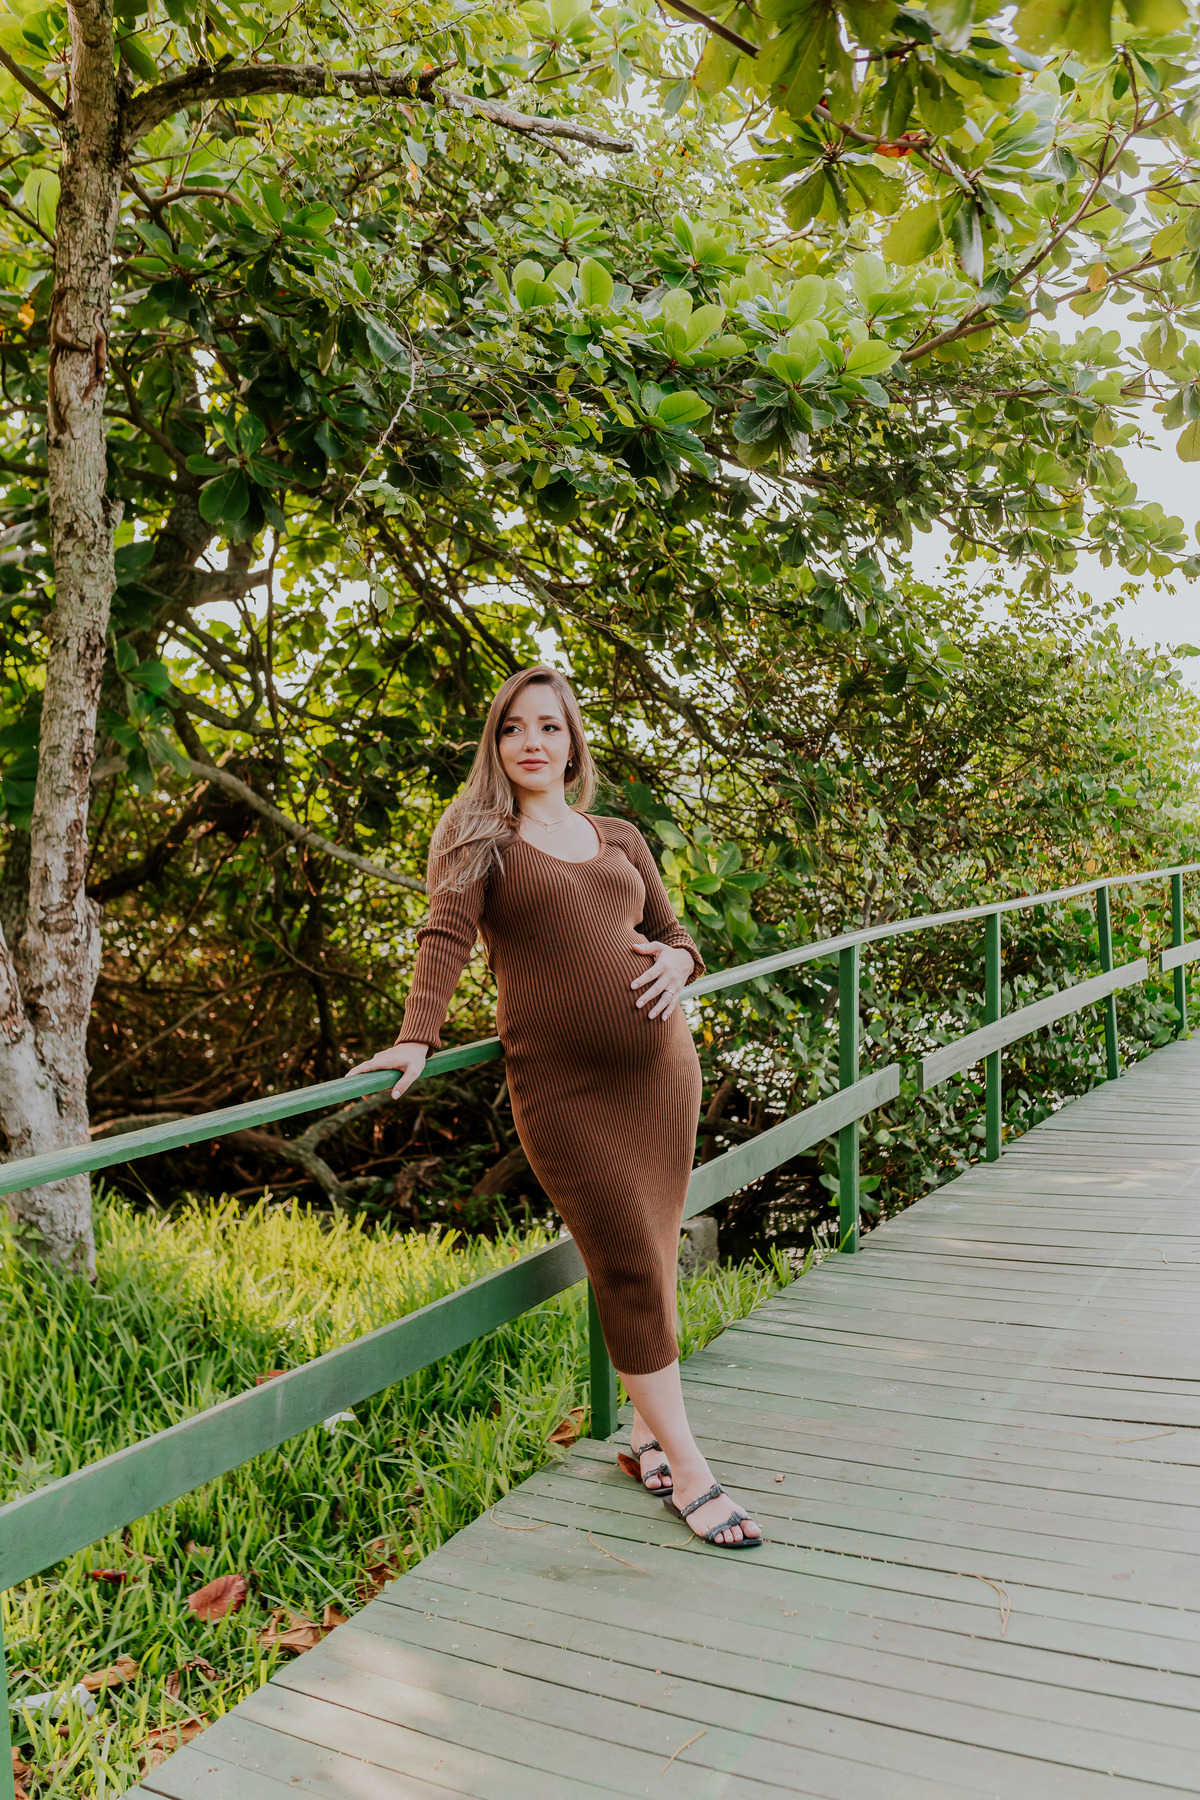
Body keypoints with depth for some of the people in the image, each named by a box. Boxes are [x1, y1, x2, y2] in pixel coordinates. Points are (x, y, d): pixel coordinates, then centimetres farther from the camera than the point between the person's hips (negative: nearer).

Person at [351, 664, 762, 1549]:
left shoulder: (620, 839, 16)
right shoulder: (480, 837, 4)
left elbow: (673, 929, 22)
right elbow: (447, 935, -10)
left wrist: (677, 958, -2)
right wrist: (417, 1038, -23)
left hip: (659, 1064, 5)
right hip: (561, 1086, -4)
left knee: (656, 1254, 10)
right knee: (628, 1267, -5)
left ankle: (649, 1434, 27)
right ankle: (689, 1473, 5)